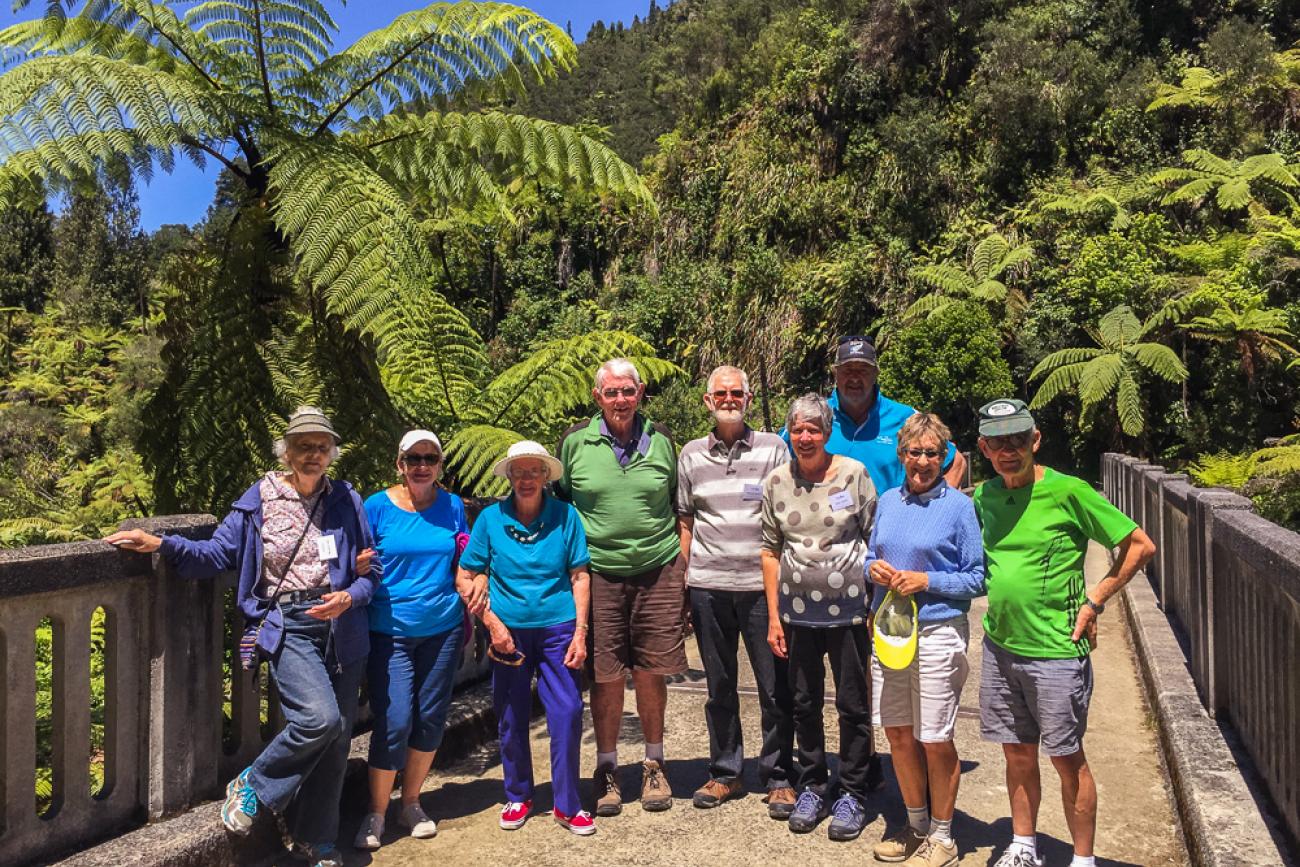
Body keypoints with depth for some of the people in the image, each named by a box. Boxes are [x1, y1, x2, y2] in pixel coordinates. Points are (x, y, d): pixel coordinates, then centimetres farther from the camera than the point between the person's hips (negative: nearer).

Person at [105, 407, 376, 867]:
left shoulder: (347, 501, 3)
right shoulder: (260, 499, 0)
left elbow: (371, 570, 6)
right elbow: (217, 553, 2)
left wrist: (349, 597, -12)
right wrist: (161, 544, -11)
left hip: (341, 627, 3)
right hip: (288, 626, -3)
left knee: (337, 737, 7)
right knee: (319, 717, -23)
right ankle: (251, 786, 6)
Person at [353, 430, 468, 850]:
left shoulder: (452, 506, 4)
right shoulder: (377, 507, -4)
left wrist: (466, 617, 6)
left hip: (442, 630, 3)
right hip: (390, 632, -3)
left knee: (431, 718, 9)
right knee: (394, 722, -8)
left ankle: (411, 803, 29)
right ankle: (375, 815, 12)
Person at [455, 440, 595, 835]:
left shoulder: (565, 515, -1)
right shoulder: (490, 518, -1)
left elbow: (579, 576, 1)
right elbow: (466, 577, 2)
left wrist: (580, 631, -5)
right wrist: (492, 621, -8)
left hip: (558, 628, -1)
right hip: (508, 631, 1)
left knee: (568, 714, -3)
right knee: (511, 718, 11)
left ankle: (567, 805, 14)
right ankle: (518, 797, 31)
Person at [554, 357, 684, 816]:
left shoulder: (660, 440, 6)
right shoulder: (575, 442, 2)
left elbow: (678, 510, 13)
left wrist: (684, 572, 9)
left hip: (657, 572, 1)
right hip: (599, 573, -1)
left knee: (651, 672, 6)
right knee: (605, 677, 3)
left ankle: (654, 765, 26)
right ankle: (606, 768, 23)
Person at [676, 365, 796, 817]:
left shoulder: (773, 448, 3)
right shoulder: (691, 455, 9)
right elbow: (685, 523, 13)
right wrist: (683, 585, 8)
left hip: (762, 583, -2)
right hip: (708, 586, 2)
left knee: (776, 688, 3)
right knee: (718, 687, 13)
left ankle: (778, 778, 18)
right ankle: (724, 773, 26)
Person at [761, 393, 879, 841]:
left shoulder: (854, 474, -6)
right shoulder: (776, 482, 1)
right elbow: (770, 551, 6)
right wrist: (773, 616, 3)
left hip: (849, 608, -2)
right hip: (798, 612, 3)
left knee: (853, 704, 7)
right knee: (805, 704, 13)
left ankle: (853, 794, 23)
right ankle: (811, 787, 30)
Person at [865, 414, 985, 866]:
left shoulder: (959, 506, -8)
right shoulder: (888, 501, 8)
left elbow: (977, 578, -7)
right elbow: (872, 555, 17)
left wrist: (927, 581, -17)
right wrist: (874, 568, -5)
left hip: (937, 633, -5)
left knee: (935, 740, 4)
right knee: (898, 732, 13)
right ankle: (916, 825, 32)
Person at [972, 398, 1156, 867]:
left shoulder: (1067, 492, -13)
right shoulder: (983, 497, 3)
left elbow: (1141, 545, -8)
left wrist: (1093, 601, -9)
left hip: (1055, 651, -5)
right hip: (999, 647, 5)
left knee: (1066, 758, 7)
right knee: (1017, 754, 16)